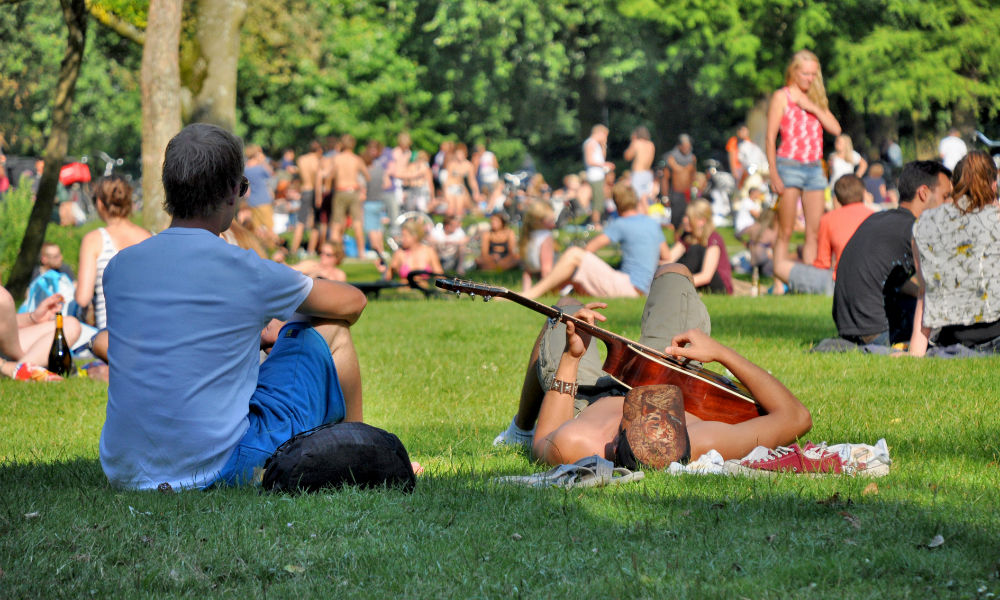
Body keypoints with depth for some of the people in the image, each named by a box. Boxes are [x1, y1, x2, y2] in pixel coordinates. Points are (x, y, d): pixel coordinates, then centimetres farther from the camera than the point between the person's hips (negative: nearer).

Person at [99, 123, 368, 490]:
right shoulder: (245, 271, -10)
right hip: (219, 471, -6)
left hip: (123, 474, 6)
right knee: (331, 330, 11)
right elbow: (352, 302, 9)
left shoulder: (118, 268, 4)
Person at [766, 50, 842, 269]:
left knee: (814, 232, 2)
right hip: (790, 166, -6)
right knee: (785, 233, -6)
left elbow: (836, 129, 7)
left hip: (814, 168, 6)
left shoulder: (816, 99, 17)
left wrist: (813, 108, -6)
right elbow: (771, 137, -5)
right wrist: (774, 175, -12)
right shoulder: (782, 97, 0)